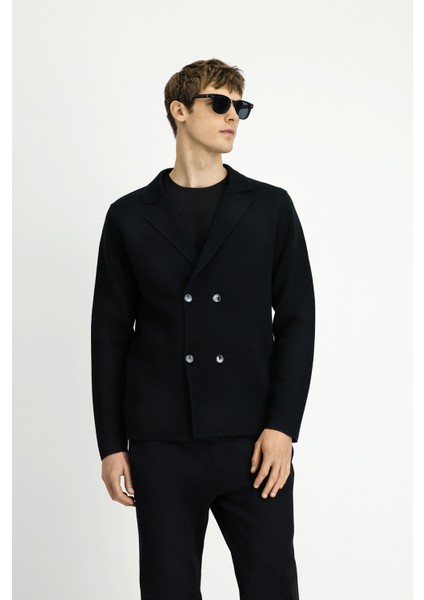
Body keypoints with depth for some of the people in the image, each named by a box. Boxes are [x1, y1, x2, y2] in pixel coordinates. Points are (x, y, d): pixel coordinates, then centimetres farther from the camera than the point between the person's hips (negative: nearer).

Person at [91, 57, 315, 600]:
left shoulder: (270, 207, 7)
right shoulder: (129, 216, 7)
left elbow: (296, 320, 3)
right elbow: (110, 336, 7)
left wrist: (281, 427, -6)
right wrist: (111, 446, 3)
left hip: (253, 442, 0)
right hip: (161, 447, 0)